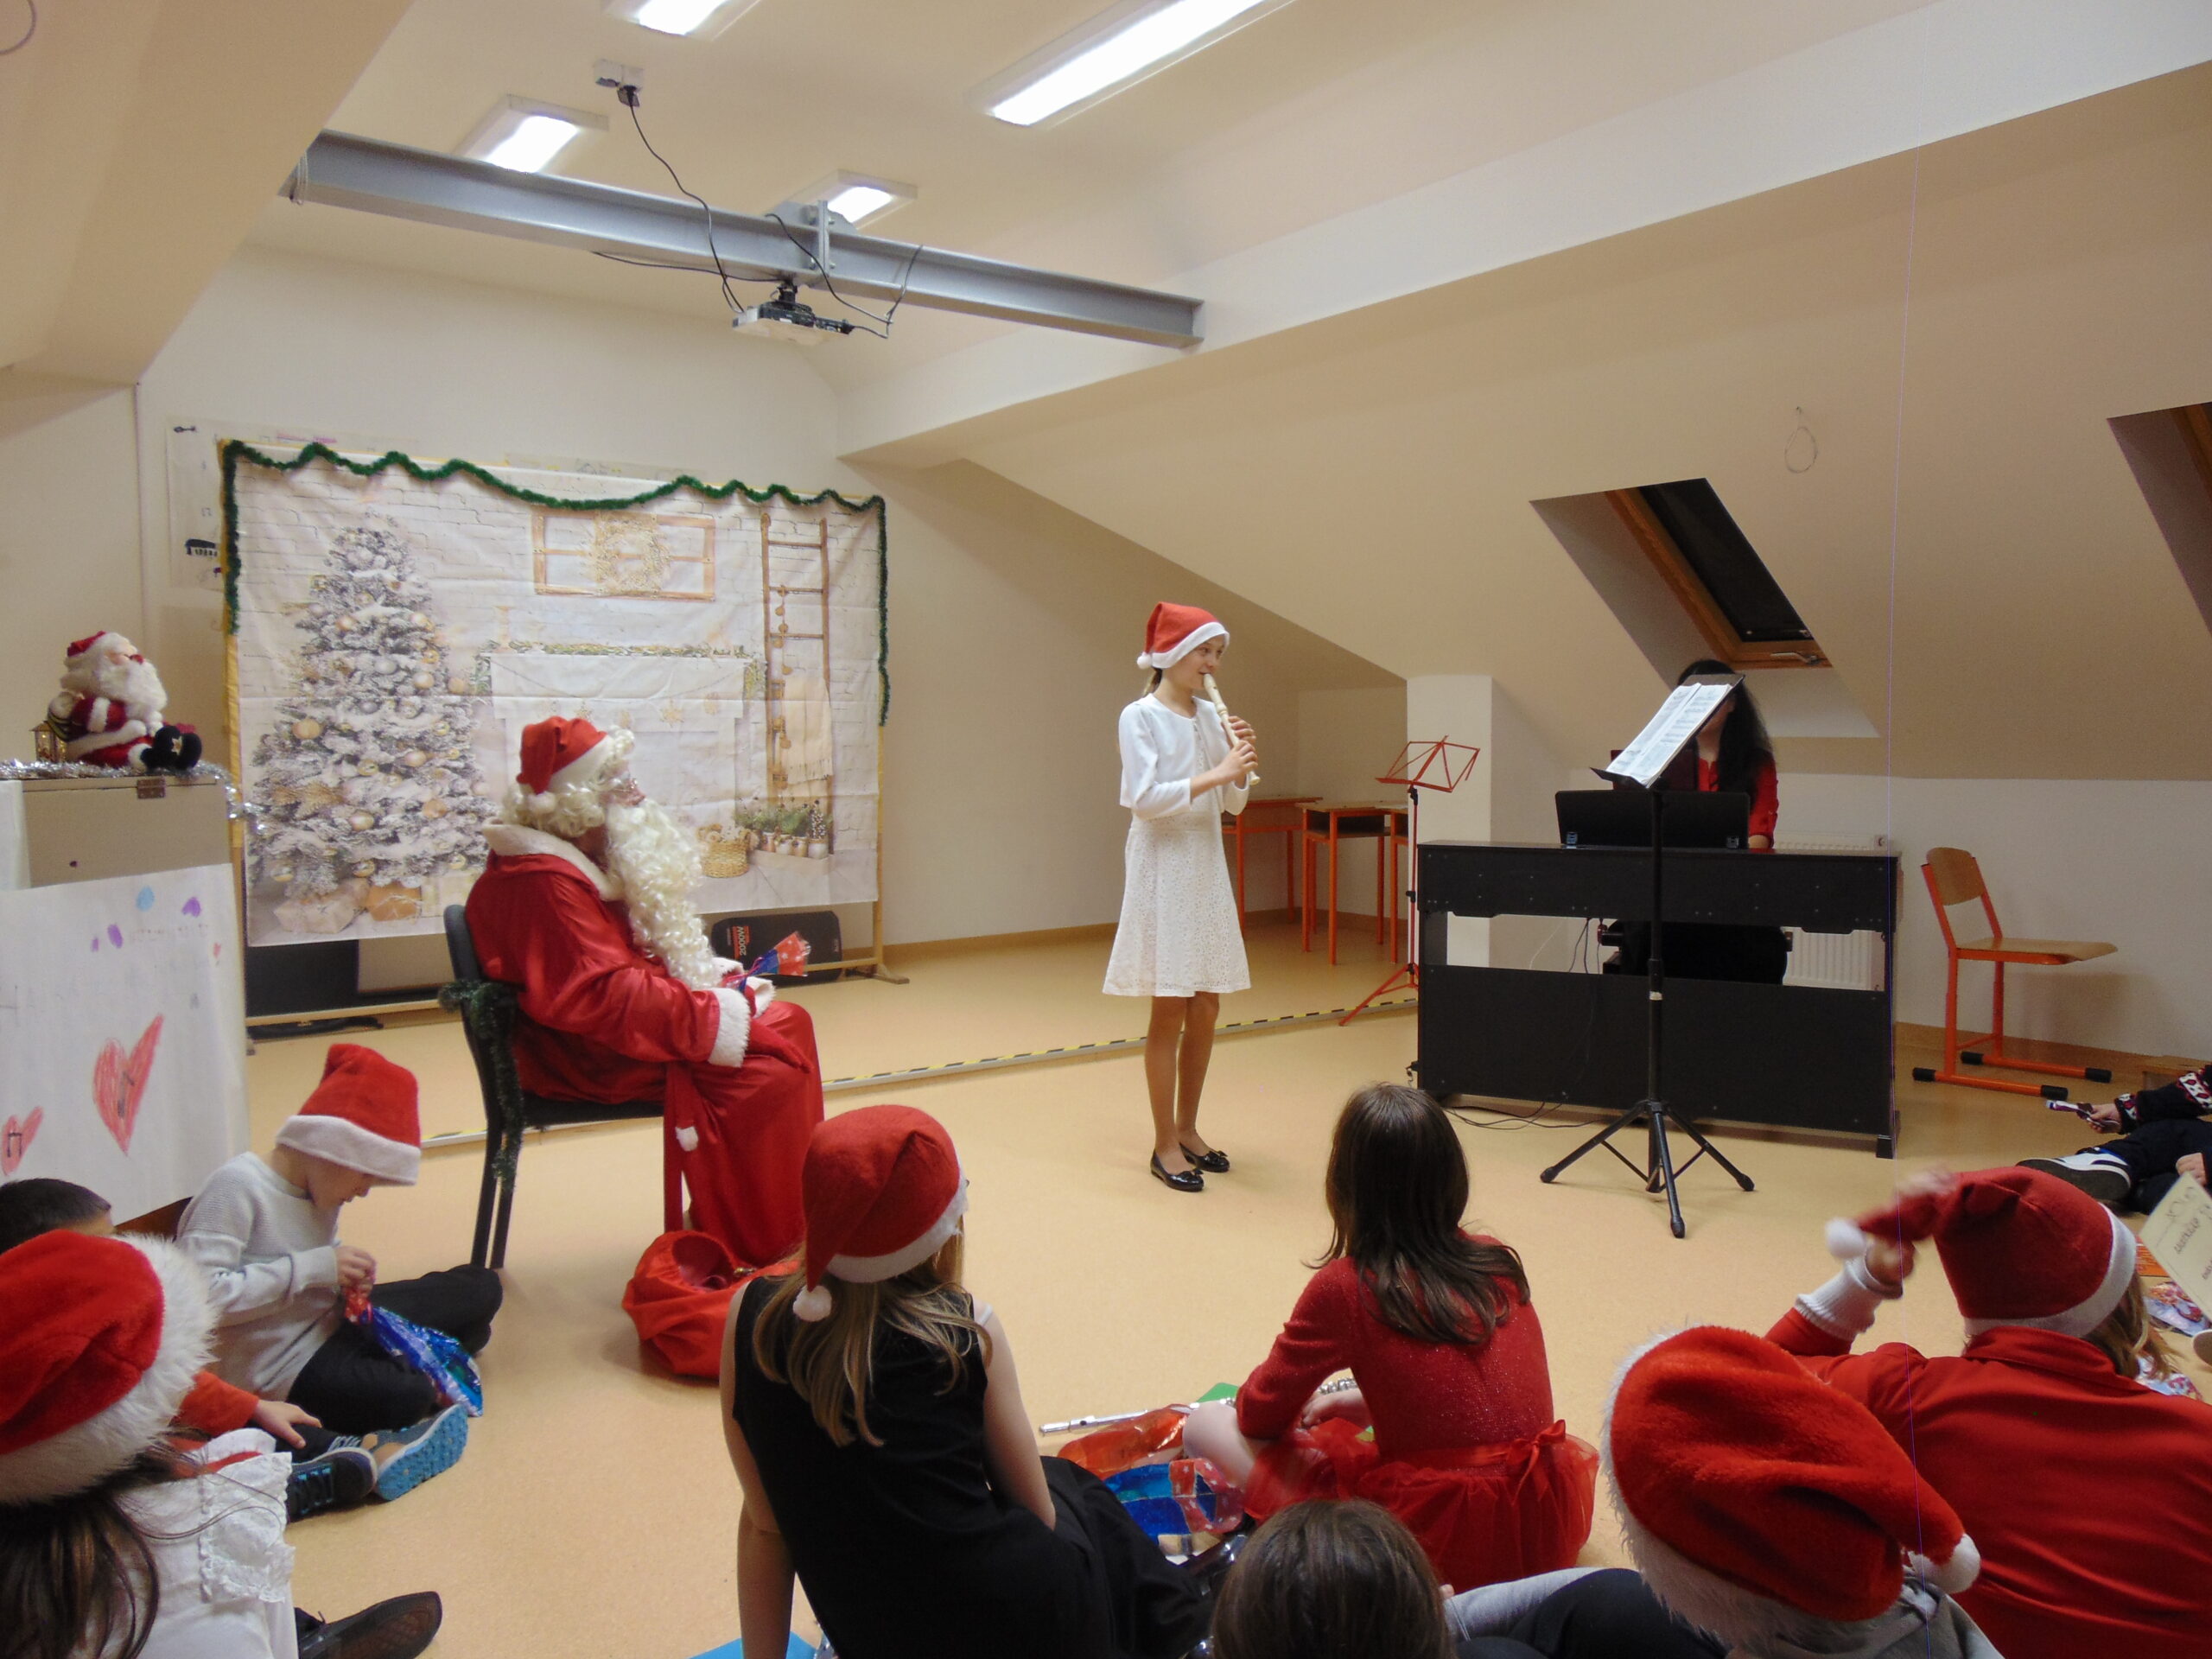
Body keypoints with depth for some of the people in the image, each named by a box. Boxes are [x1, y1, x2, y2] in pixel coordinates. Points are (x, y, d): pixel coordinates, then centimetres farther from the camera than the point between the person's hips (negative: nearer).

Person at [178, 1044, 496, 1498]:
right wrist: (313, 1268, -28)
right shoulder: (236, 1187, -22)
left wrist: (349, 1281, -8)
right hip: (283, 1372, -8)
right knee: (407, 1397, -32)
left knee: (480, 1288, 6)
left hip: (328, 1323, 9)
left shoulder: (317, 1189, 2)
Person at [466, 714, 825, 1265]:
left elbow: (651, 957, 19)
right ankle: (758, 1250, -12)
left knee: (788, 1022, 5)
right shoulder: (541, 883, -21)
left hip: (622, 1029, 11)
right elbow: (602, 994, -27)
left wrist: (716, 980, 2)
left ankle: (802, 1210, 9)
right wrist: (712, 1013, -22)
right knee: (764, 1074, -23)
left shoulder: (591, 863, 13)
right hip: (586, 1057, -11)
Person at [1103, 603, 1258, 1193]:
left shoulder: (1211, 716, 10)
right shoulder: (1140, 717, -8)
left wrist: (1240, 765, -7)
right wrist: (1215, 773, -22)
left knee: (1206, 1010, 9)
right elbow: (1142, 798, -19)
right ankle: (1165, 1144, 7)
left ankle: (1187, 1128, 23)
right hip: (1162, 865, -6)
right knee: (1170, 1011, -3)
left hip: (1208, 867, 7)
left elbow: (1233, 804, 12)